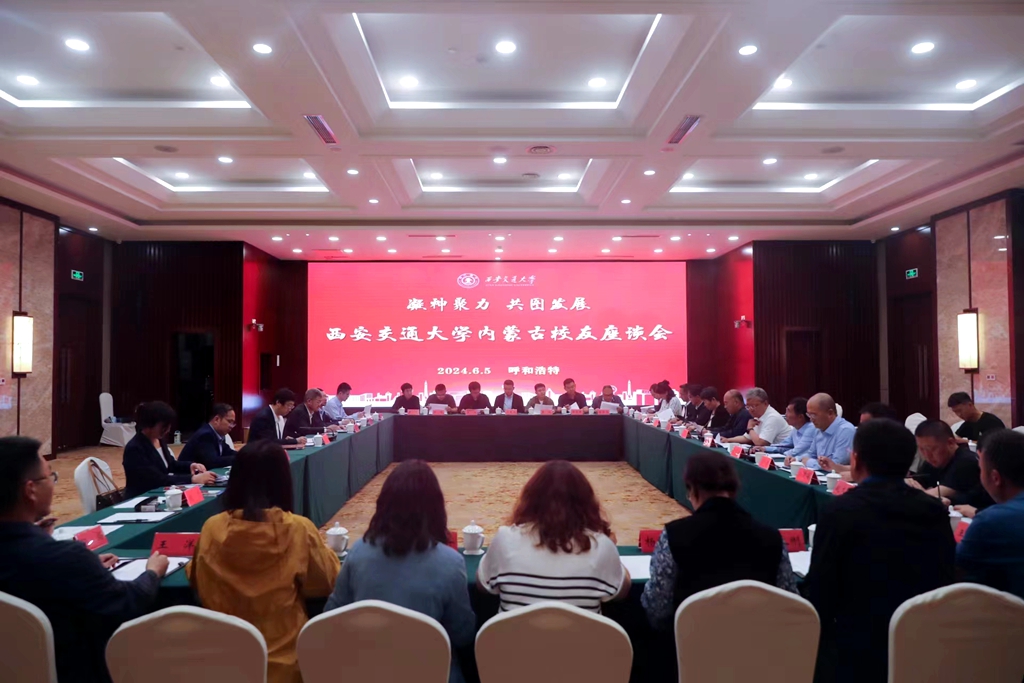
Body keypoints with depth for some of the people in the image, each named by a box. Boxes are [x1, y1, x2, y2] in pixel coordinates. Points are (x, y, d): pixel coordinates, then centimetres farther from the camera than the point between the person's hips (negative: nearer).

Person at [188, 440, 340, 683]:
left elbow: (196, 581, 8)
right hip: (283, 660, -2)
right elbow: (329, 581, -3)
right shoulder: (299, 530, -19)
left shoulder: (212, 529, -12)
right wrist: (325, 551, 14)